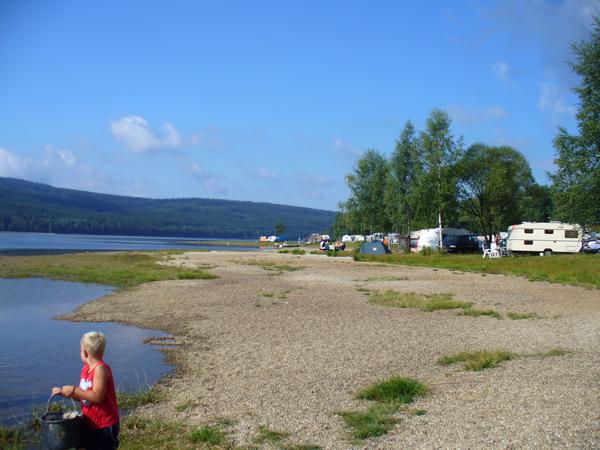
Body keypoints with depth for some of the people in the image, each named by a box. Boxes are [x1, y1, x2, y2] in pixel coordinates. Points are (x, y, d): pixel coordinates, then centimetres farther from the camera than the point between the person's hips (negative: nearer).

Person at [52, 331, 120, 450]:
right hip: (89, 424, 9)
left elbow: (97, 397, -27)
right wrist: (63, 391, 0)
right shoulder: (85, 369, 7)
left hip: (104, 426, -9)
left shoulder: (100, 368, -21)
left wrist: (73, 390, -23)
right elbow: (83, 395, 13)